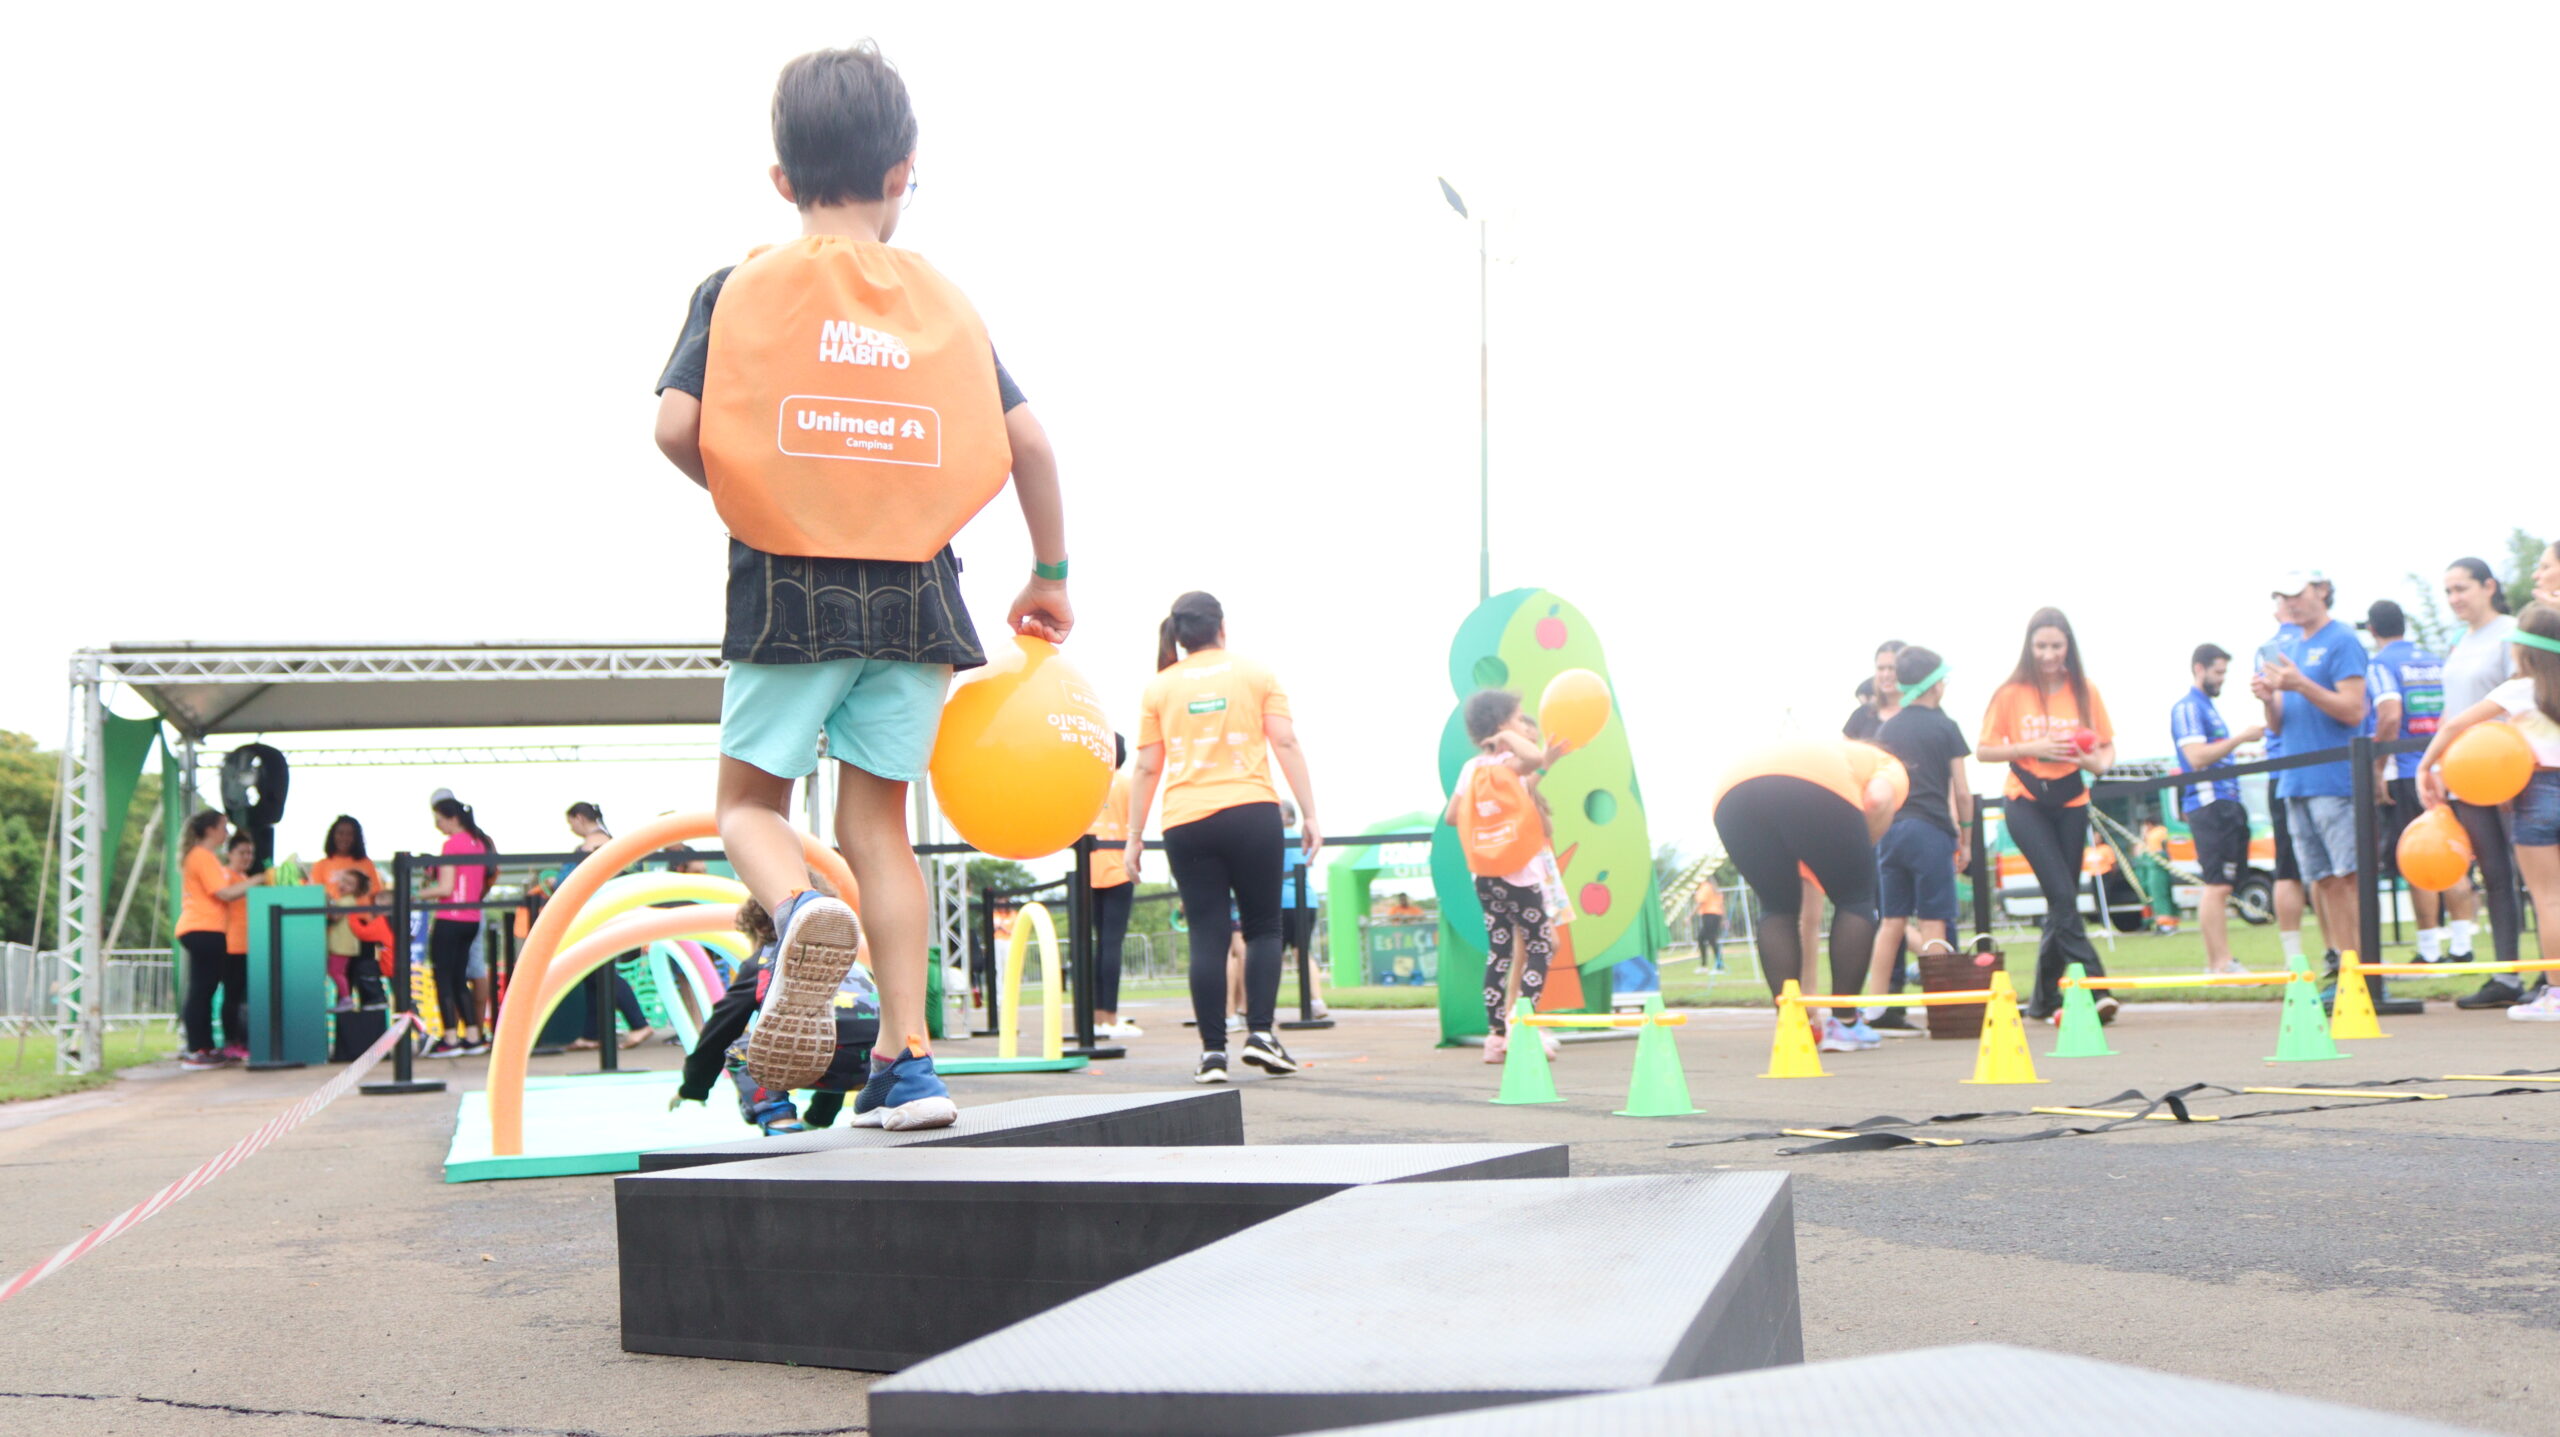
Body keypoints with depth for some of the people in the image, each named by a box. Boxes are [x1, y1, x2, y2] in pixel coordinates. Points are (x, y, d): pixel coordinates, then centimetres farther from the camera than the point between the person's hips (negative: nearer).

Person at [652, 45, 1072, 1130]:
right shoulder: (942, 298, 6)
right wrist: (1049, 574, 15)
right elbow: (1028, 443, 4)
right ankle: (908, 1061, 6)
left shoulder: (742, 287, 1)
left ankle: (802, 913, -23)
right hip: (915, 593, 2)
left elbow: (676, 427, -9)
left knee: (750, 800, 12)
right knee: (877, 816, 11)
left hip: (788, 588, -2)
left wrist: (746, 502, 11)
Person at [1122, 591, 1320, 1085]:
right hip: (1251, 813, -1)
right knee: (1262, 927, 11)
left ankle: (1213, 1051, -2)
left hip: (1186, 822, 1)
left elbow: (1147, 769, 8)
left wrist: (1134, 837, 12)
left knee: (1206, 934, 2)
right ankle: (1260, 1032, -3)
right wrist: (1309, 815, 2)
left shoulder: (1159, 687, 11)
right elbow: (1286, 744, 1)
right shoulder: (1255, 673, 9)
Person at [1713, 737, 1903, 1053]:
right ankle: (1843, 1022, 14)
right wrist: (1860, 854, 20)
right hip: (1814, 788, -5)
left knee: (1778, 908, 22)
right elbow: (1877, 799, 3)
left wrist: (1807, 994, 45)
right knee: (1855, 900, 15)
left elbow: (1810, 913, 42)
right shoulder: (1889, 766, 34)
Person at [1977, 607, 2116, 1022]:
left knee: (2061, 901, 5)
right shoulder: (2011, 694, -3)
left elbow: (2107, 746, 10)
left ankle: (2045, 998, 17)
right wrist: (2032, 748, -15)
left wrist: (2100, 762, -13)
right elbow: (1984, 751, -1)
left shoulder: (2084, 691, 3)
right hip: (2025, 803, -3)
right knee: (2063, 896, -15)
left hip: (2071, 803, 3)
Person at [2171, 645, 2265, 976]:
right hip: (2209, 803, -10)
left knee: (2218, 887, 9)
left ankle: (2214, 963, 11)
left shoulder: (2209, 709, 22)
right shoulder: (2188, 708, -7)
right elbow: (2197, 757, -18)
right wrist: (2240, 738, -16)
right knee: (2217, 886, -12)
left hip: (2226, 804, 10)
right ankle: (2223, 964, -14)